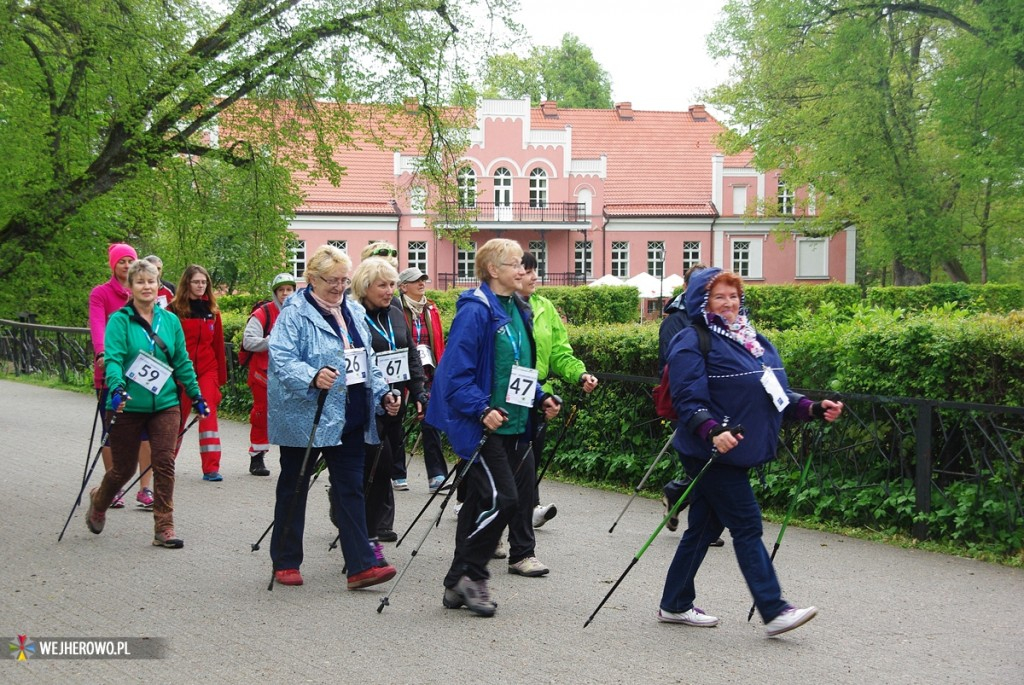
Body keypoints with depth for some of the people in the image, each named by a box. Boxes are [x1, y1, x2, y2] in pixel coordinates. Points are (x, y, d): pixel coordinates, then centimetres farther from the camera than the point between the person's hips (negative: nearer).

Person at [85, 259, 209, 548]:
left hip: (165, 404, 3)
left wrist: (196, 395, 15)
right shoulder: (119, 320, -7)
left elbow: (182, 361, 13)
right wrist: (117, 388, -35)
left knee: (165, 464, -7)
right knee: (124, 467, 8)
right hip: (128, 406, -3)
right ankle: (98, 501, 40)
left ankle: (164, 528, 0)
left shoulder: (170, 320, 6)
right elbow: (113, 358, -18)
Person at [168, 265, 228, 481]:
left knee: (209, 414, -8)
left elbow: (218, 344, 10)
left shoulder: (212, 310, 7)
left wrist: (221, 375, 9)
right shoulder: (174, 309, -4)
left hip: (207, 370, 2)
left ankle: (211, 468, -9)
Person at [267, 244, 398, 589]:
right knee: (293, 489, 7)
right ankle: (285, 562, 19)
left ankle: (361, 564, 0)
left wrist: (382, 394, 11)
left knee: (351, 489, 2)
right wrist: (313, 377, -37)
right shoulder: (294, 314, -10)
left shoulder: (354, 312, 13)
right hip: (305, 419, -6)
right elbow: (282, 359, -21)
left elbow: (368, 361, 21)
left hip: (350, 419, 6)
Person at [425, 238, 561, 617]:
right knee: (501, 497, -14)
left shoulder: (519, 310, 14)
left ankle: (458, 584, 18)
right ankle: (470, 575, 1)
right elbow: (457, 370, -18)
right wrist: (481, 409, -26)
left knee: (481, 502, 11)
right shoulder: (475, 311, -14)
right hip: (478, 425, -9)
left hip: (509, 425, 9)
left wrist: (540, 398, 11)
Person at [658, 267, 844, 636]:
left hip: (739, 452, 8)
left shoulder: (754, 340, 15)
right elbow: (688, 399, -17)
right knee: (746, 525, -7)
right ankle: (774, 611, -4)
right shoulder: (693, 342, -10)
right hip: (710, 453, -8)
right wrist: (713, 431, -33)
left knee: (704, 528, 14)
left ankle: (675, 605, 25)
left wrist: (814, 409, 3)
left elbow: (775, 393, 17)